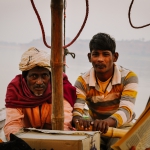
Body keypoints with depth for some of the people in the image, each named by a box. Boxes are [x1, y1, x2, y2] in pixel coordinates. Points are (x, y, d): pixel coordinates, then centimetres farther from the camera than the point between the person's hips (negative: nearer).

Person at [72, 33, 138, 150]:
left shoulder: (128, 77, -12)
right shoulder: (83, 81, -5)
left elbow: (126, 110, -26)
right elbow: (75, 110, -18)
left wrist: (107, 122, -48)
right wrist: (79, 120, -45)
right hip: (95, 130, 2)